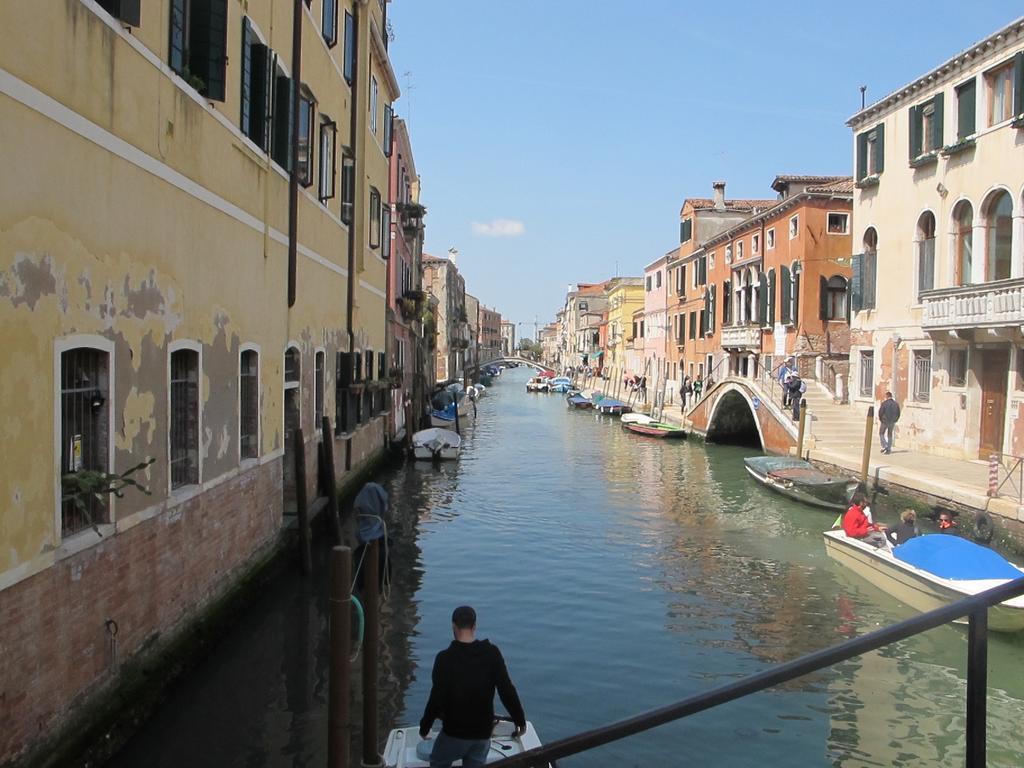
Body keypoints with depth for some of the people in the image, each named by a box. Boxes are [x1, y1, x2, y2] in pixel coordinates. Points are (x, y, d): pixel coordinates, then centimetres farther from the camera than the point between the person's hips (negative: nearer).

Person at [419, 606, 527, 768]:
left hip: (454, 732, -3)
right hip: (483, 732, 3)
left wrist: (424, 726, 1)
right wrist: (520, 719, 5)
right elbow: (507, 690, -8)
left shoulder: (445, 658, -17)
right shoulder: (492, 653, -9)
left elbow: (437, 698, -15)